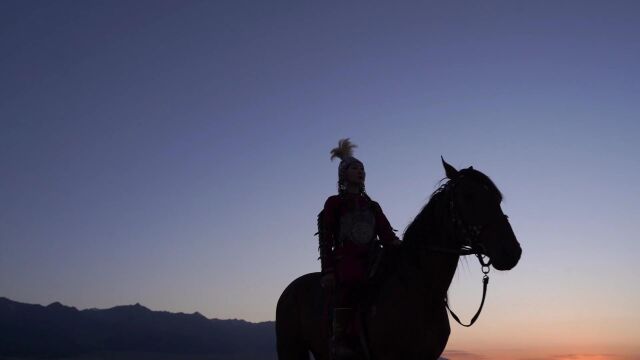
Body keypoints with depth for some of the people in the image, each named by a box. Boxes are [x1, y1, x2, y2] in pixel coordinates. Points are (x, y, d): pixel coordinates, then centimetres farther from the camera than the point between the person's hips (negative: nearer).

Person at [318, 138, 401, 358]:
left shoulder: (373, 206, 21)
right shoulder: (334, 203, 9)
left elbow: (387, 235, 11)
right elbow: (325, 240, 1)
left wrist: (399, 244, -11)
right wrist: (327, 271, -11)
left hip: (370, 261, 5)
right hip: (344, 261, -4)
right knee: (348, 285, -28)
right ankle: (340, 342, -28)